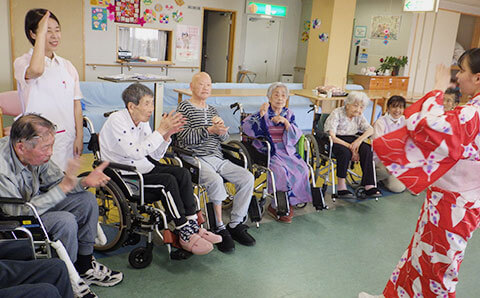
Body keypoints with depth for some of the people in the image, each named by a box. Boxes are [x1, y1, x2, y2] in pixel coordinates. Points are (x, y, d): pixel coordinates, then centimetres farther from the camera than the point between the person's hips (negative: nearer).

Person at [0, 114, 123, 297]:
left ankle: (84, 265, 9)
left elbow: (55, 181, 0)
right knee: (65, 221, -28)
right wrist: (63, 187, -37)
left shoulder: (36, 154, -15)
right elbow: (20, 213, -33)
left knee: (86, 199, -2)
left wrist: (84, 182, -20)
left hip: (35, 202, 8)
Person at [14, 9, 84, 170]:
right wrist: (42, 32, -18)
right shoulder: (22, 62, -4)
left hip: (67, 138, 4)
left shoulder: (67, 66, 10)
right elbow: (36, 70, -29)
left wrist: (79, 137, 3)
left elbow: (76, 104, 9)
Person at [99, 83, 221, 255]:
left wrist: (167, 134, -7)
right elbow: (135, 153, -29)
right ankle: (185, 234, -17)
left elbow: (155, 155, 9)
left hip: (143, 168, 8)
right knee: (168, 180, -26)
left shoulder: (142, 121, 7)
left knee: (183, 174, -12)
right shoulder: (116, 120, -17)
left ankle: (193, 226, -11)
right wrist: (161, 131, -25)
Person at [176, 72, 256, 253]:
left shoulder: (212, 110, 22)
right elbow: (185, 139, -10)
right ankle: (220, 228, -19)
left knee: (247, 177, -14)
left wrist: (221, 128, -9)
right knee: (216, 180, -35)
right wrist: (209, 130, -20)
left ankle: (235, 224, -5)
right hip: (195, 158, -6)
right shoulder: (184, 108, 2)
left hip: (217, 157, 6)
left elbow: (224, 138, 15)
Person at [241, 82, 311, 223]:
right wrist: (260, 115, -21)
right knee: (282, 171, -30)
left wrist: (285, 122, -9)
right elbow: (246, 126, -12)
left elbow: (296, 136, 4)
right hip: (268, 151, -4)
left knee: (301, 168, -20)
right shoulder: (264, 113, 3)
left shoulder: (288, 114, 14)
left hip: (287, 150, 5)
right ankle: (279, 206, -10)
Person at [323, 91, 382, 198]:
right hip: (335, 141, -5)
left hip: (351, 139, 5)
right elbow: (331, 137, -19)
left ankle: (369, 186, -24)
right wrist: (350, 147, -23)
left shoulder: (359, 116, 10)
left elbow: (370, 130, -2)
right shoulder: (336, 113, -10)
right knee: (345, 152, -36)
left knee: (367, 149, -23)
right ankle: (341, 187, -26)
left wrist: (359, 140, -22)